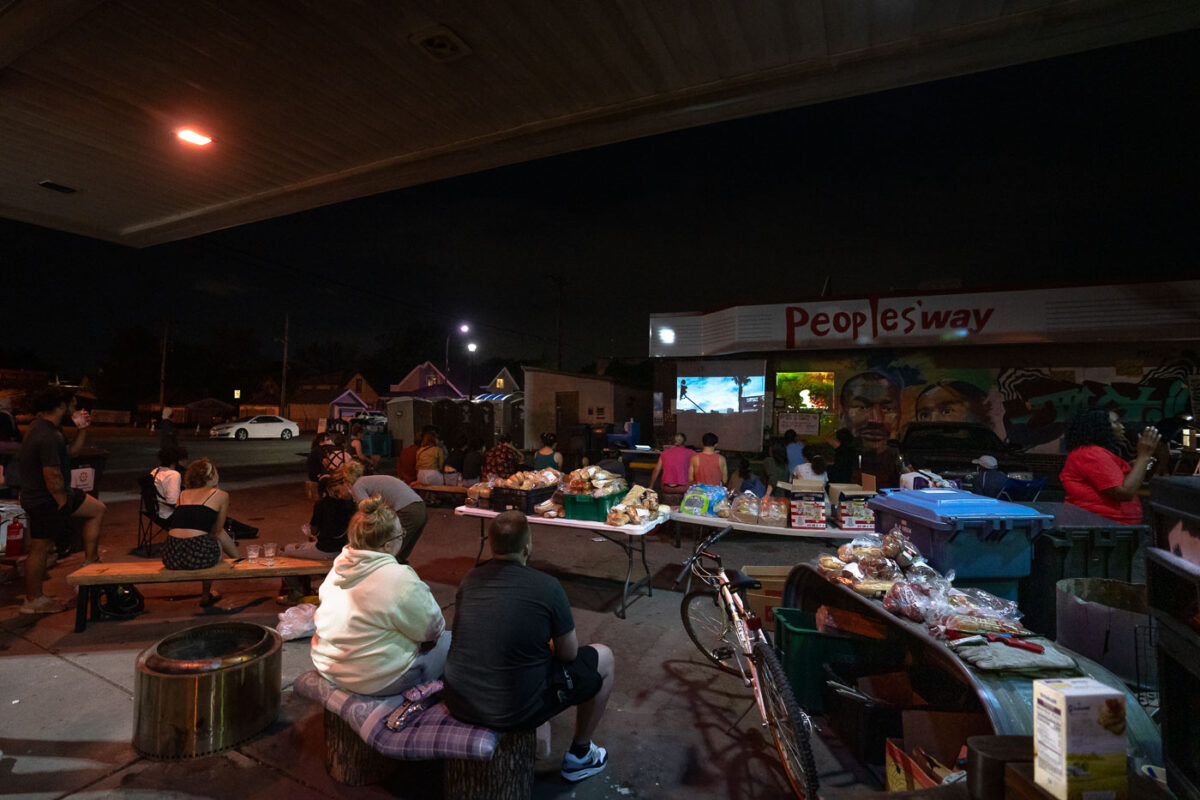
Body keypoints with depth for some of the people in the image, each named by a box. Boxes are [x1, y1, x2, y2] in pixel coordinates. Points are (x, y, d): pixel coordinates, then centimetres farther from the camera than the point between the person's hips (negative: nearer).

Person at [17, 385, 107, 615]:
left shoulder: (47, 426, 7)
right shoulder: (47, 436, -25)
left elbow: (71, 451, 18)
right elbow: (52, 476, -26)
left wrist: (82, 430, 3)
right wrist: (63, 503, -15)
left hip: (53, 495, 10)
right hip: (43, 499, -10)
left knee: (97, 510, 16)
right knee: (41, 547, 1)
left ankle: (89, 565, 19)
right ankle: (33, 601, 15)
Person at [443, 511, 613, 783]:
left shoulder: (470, 579, -2)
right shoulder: (547, 586, -17)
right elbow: (569, 653, -4)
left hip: (458, 702, 6)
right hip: (514, 710, -5)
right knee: (603, 658, 13)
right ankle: (579, 755, 29)